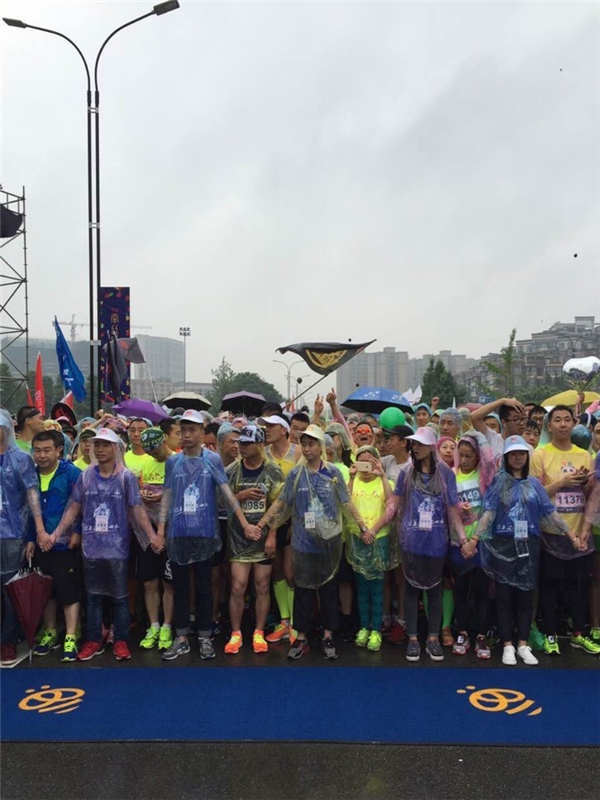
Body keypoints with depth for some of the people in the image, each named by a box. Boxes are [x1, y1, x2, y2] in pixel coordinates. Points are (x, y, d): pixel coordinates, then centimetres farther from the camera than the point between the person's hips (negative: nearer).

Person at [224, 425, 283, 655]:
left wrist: (272, 536, -8)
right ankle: (235, 634, 13)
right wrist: (241, 496, -14)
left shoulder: (273, 471, -1)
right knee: (237, 587, -2)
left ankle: (259, 633, 20)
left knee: (262, 586, 7)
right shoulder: (231, 471, 2)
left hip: (264, 537, 0)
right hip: (238, 537, 0)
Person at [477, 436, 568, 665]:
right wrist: (476, 538, -16)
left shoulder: (534, 483, 9)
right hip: (503, 545, -3)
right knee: (504, 595, 3)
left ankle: (523, 645, 16)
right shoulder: (498, 482, 0)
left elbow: (549, 513, 10)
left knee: (525, 594, 6)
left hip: (528, 545, 3)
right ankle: (508, 645, 12)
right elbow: (488, 513, -7)